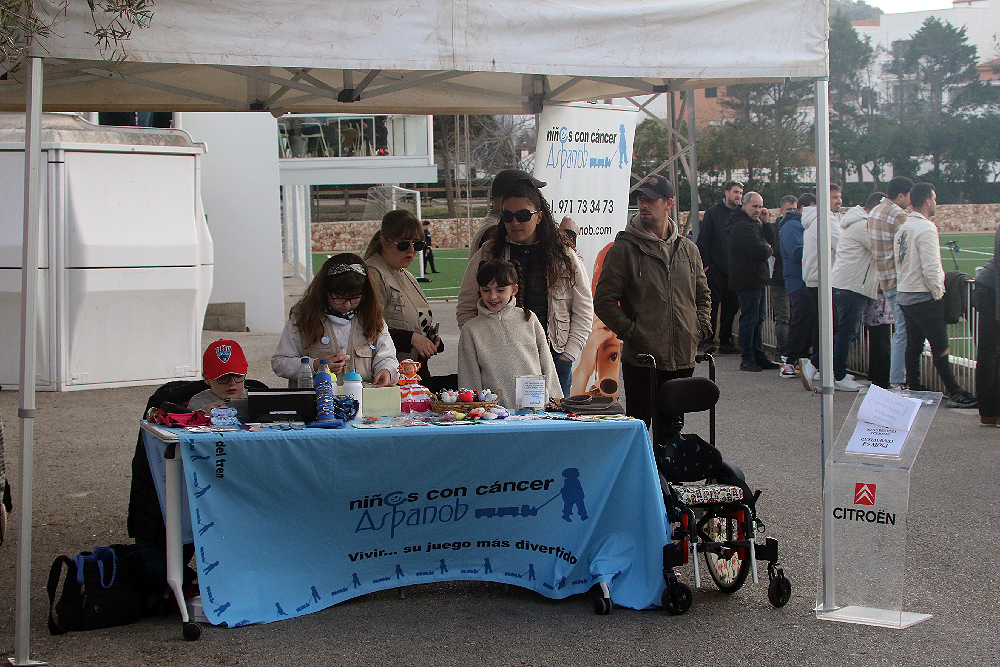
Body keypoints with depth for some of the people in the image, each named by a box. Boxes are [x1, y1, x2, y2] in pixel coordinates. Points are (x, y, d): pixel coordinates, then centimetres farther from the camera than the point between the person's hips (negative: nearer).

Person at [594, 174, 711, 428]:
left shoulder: (688, 249, 12)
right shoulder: (625, 248, -3)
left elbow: (703, 294, 24)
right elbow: (604, 301, -6)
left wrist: (701, 327, 8)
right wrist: (630, 331, -13)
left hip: (683, 359, 5)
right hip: (641, 358, -5)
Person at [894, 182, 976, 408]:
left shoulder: (903, 229, 10)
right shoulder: (926, 229, -16)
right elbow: (930, 268, -23)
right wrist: (938, 294, -10)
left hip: (905, 296, 9)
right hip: (924, 297, -9)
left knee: (913, 345, 13)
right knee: (940, 347, -6)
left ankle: (914, 389, 17)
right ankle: (955, 393, -4)